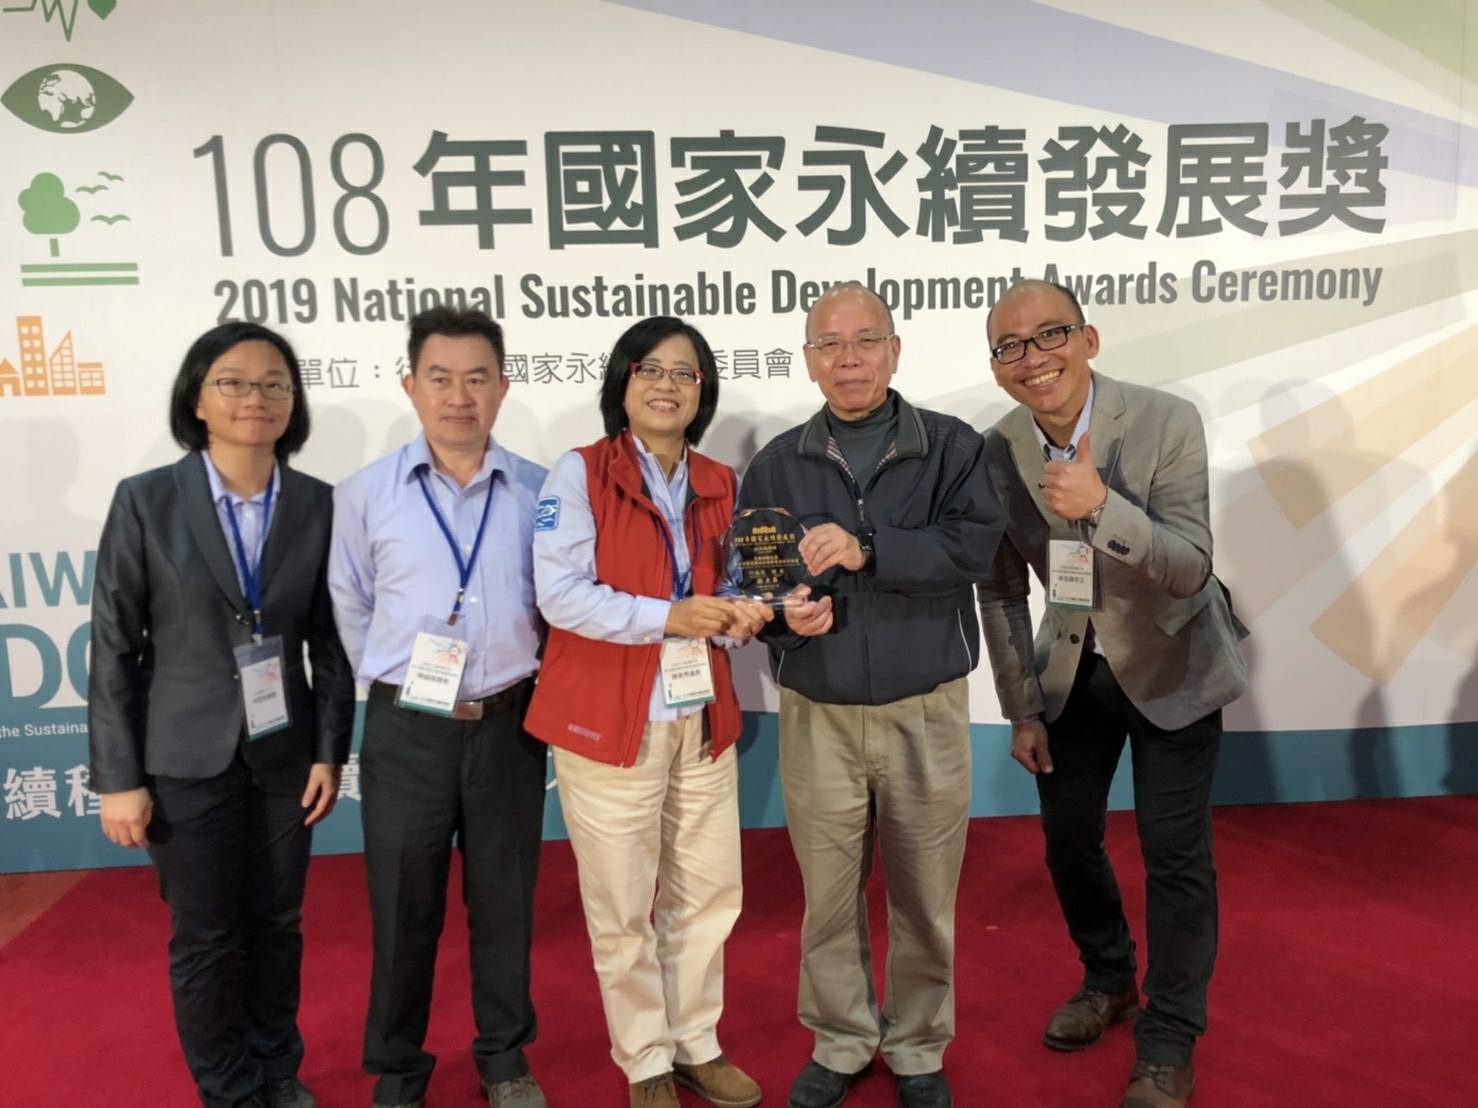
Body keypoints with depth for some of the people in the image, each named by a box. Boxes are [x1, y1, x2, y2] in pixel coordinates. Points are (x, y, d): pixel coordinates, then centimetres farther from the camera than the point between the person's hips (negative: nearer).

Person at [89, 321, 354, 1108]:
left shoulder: (318, 504, -3)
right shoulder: (145, 500, -9)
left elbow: (328, 638, 1)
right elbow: (113, 648, -7)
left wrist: (330, 750, -1)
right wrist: (118, 777, -8)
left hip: (284, 752, 2)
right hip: (187, 756, -2)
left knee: (277, 923, 16)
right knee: (206, 936, 12)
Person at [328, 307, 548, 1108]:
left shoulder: (539, 491, -3)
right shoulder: (365, 494, -4)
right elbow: (351, 611, 7)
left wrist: (515, 685, 7)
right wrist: (394, 689, 7)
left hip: (508, 725, 1)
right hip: (405, 731, 0)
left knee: (505, 904, 15)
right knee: (402, 912, 13)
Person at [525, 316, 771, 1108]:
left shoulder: (718, 484, 9)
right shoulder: (579, 473, -8)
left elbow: (724, 588, 13)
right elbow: (560, 593, -16)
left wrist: (741, 615, -9)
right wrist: (667, 617, -22)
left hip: (702, 716, 5)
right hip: (608, 720, -5)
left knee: (708, 894, 15)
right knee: (623, 908, 9)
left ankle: (696, 1044, 35)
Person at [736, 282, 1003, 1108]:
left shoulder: (951, 446, -1)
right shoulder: (776, 465, 4)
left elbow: (975, 545, -16)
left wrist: (867, 549, -26)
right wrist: (783, 613, -18)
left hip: (927, 713, -1)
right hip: (817, 716, 1)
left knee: (925, 896, 12)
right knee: (829, 893, 13)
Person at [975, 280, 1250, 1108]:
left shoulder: (1168, 422, -22)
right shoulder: (995, 453, -13)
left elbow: (1190, 568, -27)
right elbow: (1002, 589, -3)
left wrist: (1101, 504, -44)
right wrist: (1023, 709, -1)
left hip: (1171, 664, -3)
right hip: (1073, 668, 4)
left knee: (1176, 855, 0)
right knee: (1068, 837, 13)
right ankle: (1109, 979, 40)